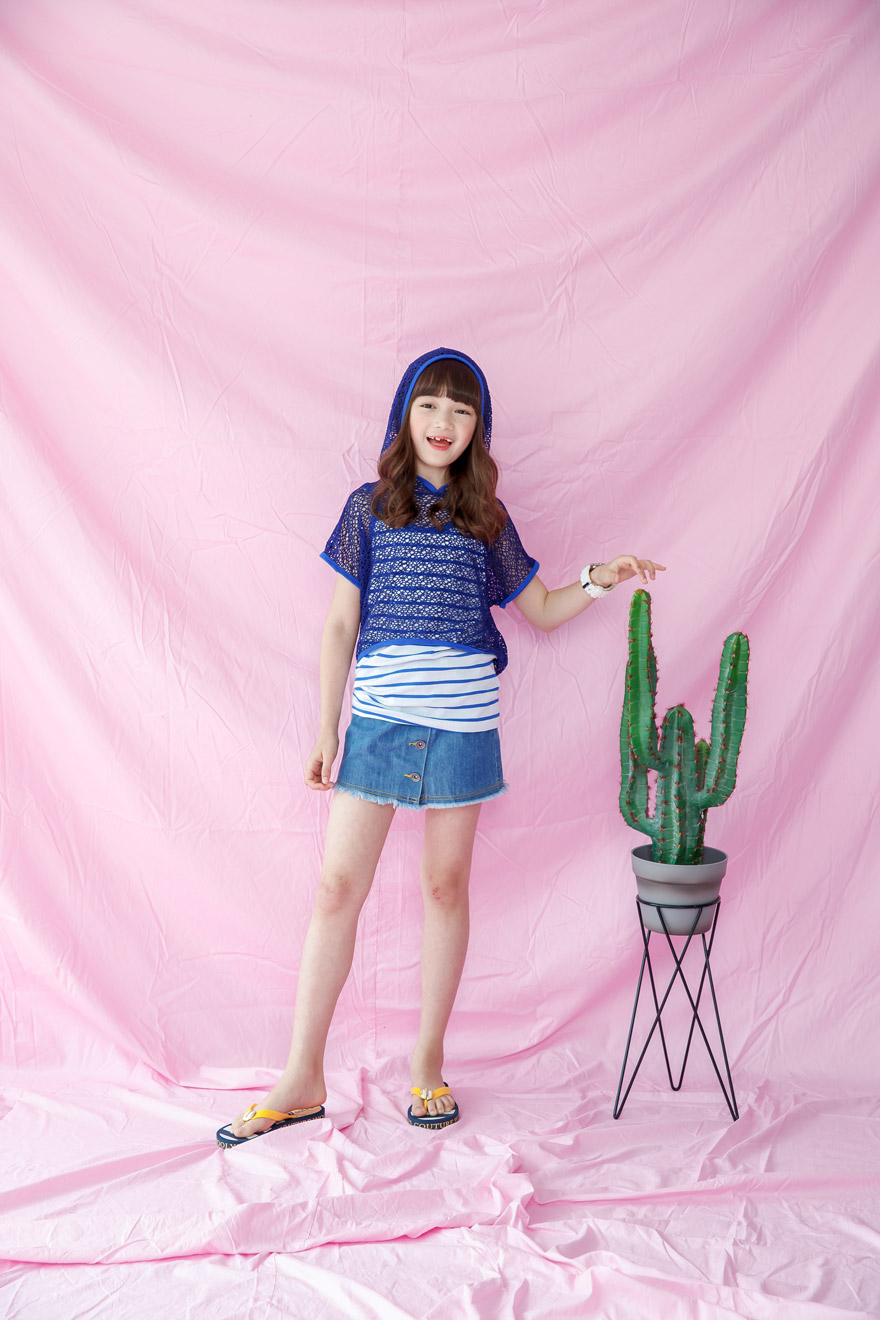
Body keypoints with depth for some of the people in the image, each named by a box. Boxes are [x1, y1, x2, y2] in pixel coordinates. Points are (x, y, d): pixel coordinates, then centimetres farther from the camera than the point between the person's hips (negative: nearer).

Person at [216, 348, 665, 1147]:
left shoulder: (486, 517, 10)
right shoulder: (369, 507, 7)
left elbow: (542, 612, 16)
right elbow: (341, 625, 6)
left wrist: (601, 580, -3)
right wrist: (326, 732, 3)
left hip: (463, 721, 1)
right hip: (379, 717, -1)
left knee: (446, 886, 8)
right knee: (338, 888, -2)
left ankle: (429, 1064, 23)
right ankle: (304, 1080, 10)